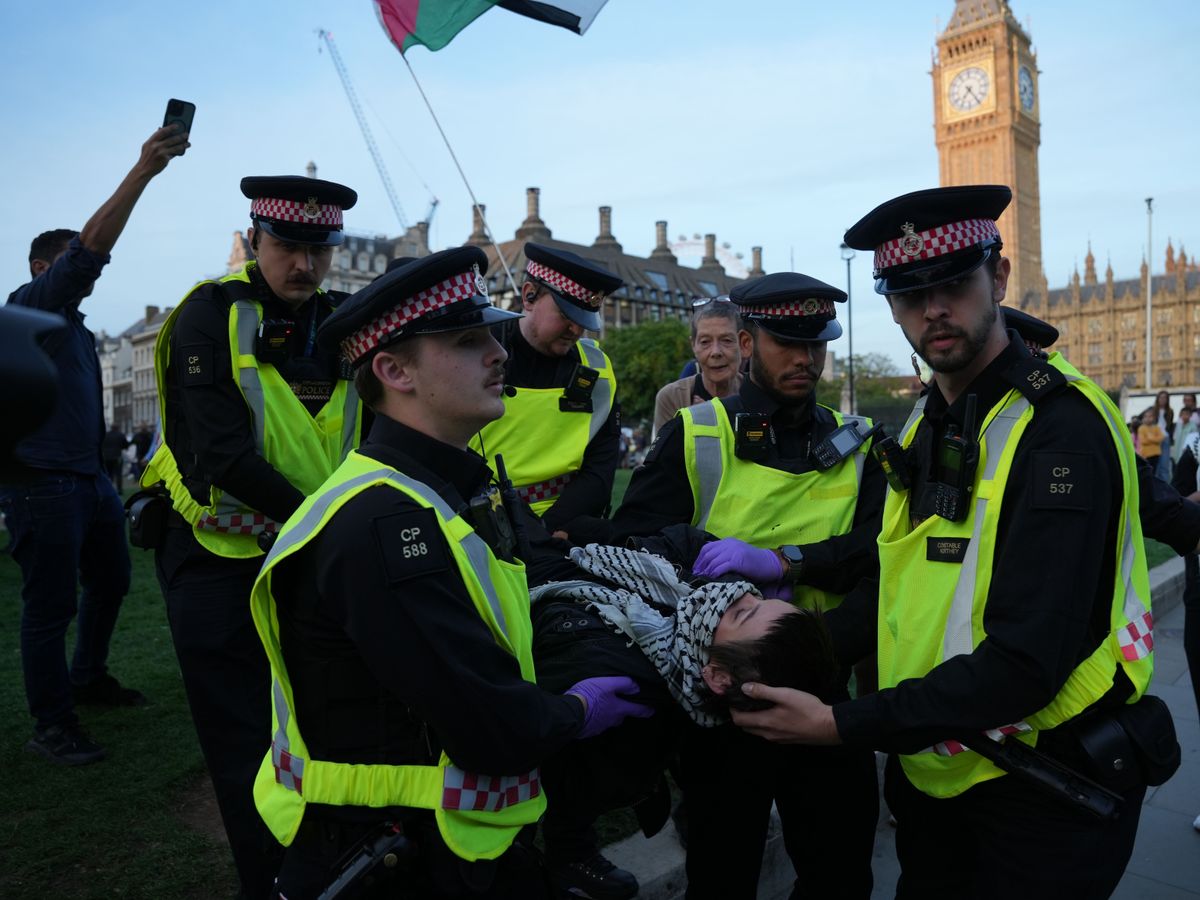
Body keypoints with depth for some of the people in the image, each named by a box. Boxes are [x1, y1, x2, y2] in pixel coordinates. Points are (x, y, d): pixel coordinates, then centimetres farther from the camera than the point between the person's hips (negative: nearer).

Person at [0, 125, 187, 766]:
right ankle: (52, 726, 7)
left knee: (110, 580, 17)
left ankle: (88, 678, 35)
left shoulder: (77, 329, 20)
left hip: (89, 479, 9)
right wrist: (142, 171, -28)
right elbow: (91, 248, -20)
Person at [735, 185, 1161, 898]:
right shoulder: (926, 425, 4)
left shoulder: (1062, 427, -22)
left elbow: (1027, 661, -27)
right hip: (932, 772, 7)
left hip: (1045, 792, -7)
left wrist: (844, 725, -25)